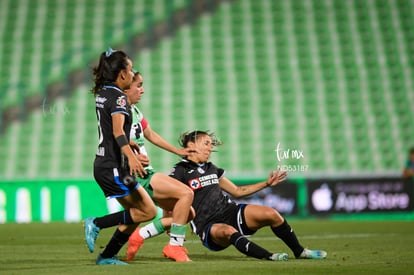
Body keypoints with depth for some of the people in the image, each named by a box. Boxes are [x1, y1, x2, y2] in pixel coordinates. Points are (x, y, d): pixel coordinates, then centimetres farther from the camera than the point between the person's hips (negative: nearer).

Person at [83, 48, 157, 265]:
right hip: (113, 167, -10)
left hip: (103, 164, 10)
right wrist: (131, 157, -45)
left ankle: (107, 256, 12)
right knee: (148, 211, -6)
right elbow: (118, 131, -31)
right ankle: (96, 223, -6)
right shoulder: (118, 97, -15)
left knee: (135, 212, 13)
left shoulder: (102, 93, 13)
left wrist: (128, 144, 41)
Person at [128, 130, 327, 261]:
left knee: (271, 214, -15)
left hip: (231, 212, 6)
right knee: (228, 231, -42)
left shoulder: (212, 169, 20)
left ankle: (299, 251, 0)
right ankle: (269, 257, -50)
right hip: (209, 227, -6)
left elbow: (237, 191, 28)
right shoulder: (180, 172, -2)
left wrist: (267, 183, 25)